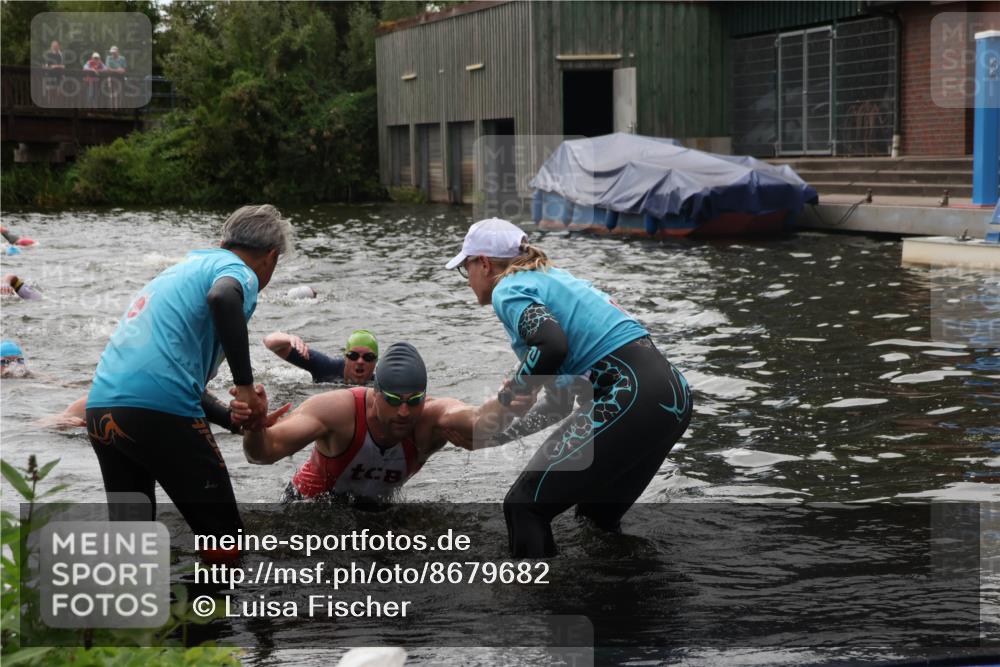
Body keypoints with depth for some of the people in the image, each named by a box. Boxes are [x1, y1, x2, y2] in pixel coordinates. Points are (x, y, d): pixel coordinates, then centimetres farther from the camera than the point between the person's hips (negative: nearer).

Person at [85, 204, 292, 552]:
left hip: (100, 406, 8)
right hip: (159, 410, -8)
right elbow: (222, 298, -23)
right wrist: (246, 386, -16)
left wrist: (235, 418, 21)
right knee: (224, 540, 2)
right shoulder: (239, 272, 4)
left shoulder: (180, 271, 30)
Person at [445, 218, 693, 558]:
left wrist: (513, 390, -1)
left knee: (524, 506, -5)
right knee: (597, 515, 25)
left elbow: (553, 345, -18)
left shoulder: (507, 290, 0)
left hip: (629, 397, -9)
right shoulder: (553, 276, 26)